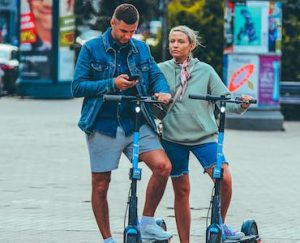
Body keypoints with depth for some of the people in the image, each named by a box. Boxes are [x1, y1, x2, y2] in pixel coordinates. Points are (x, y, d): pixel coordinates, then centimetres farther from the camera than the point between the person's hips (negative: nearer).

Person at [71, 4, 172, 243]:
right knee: (100, 185, 3)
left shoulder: (141, 49, 11)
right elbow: (77, 86, -4)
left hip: (137, 124, 2)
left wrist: (162, 91, -15)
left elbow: (156, 76, 9)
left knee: (163, 166, -17)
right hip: (103, 126, -2)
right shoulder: (92, 49, 0)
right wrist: (112, 84, -16)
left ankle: (147, 223, -3)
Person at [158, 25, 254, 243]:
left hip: (204, 135, -1)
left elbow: (224, 97, 1)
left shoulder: (205, 71, 4)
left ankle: (220, 225, 3)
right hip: (173, 137, 1)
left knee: (224, 178, -19)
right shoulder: (160, 70, 5)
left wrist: (241, 105, -19)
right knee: (181, 191, 6)